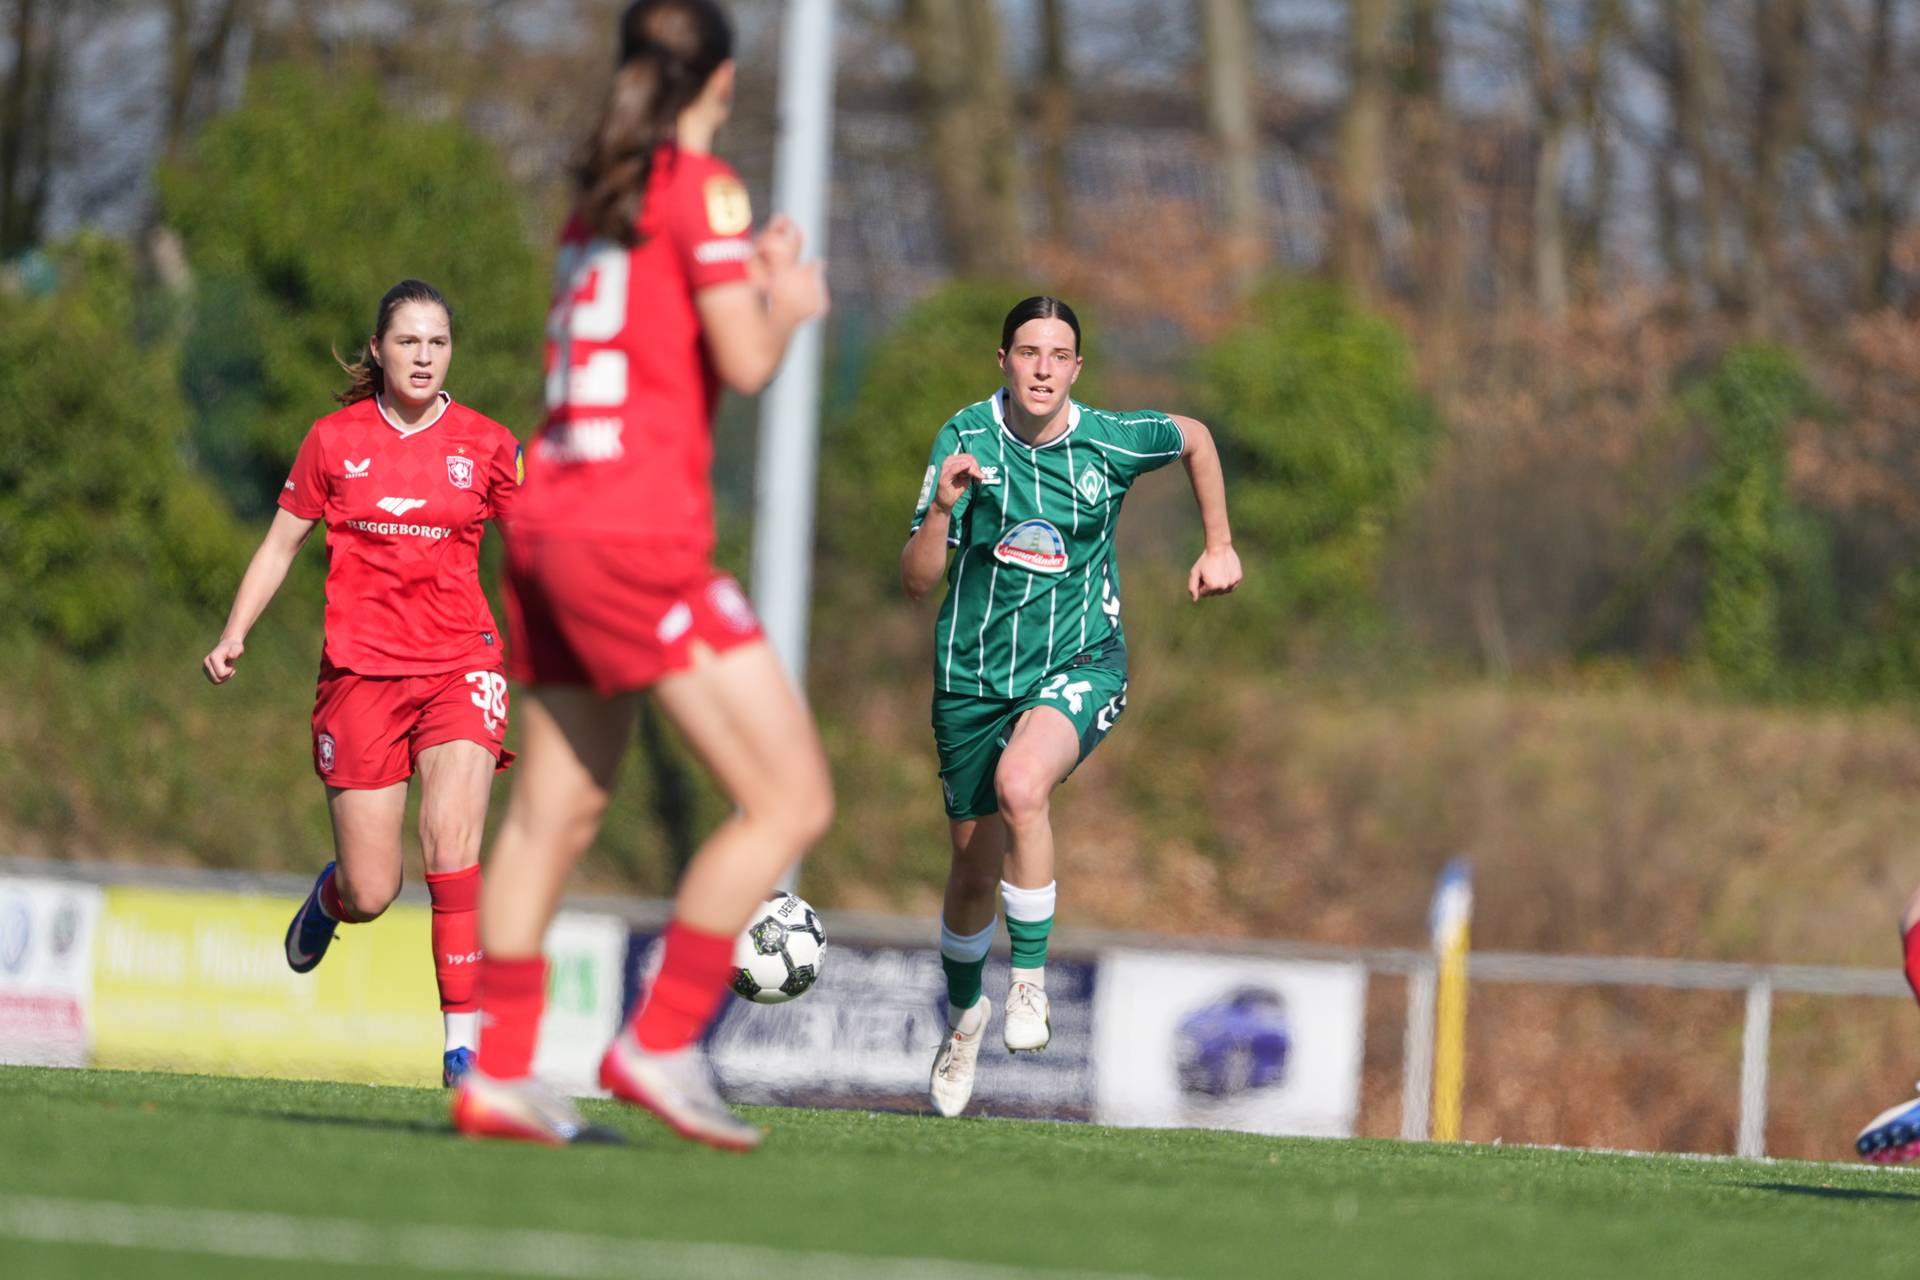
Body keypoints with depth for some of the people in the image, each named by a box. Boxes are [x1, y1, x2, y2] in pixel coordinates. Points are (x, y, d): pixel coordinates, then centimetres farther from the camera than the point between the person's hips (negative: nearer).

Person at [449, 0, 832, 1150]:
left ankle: (497, 1073, 10)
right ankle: (661, 1044, -9)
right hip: (640, 533, -9)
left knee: (555, 810, 12)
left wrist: (752, 281, 27)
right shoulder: (701, 189, -6)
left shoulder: (600, 192, 17)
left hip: (550, 523, 9)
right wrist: (786, 303, 8)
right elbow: (745, 364, -12)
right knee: (791, 800, -6)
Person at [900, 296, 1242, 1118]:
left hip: (1080, 661, -2)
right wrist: (942, 508, -29)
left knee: (1020, 785, -34)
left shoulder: (1111, 443, -9)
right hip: (974, 672, 2)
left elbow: (1194, 439, 15)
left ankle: (1030, 980, -18)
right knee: (975, 868, 11)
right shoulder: (966, 439, -9)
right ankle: (964, 1012, 42)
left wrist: (1218, 547, 15)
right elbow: (916, 581, -12)